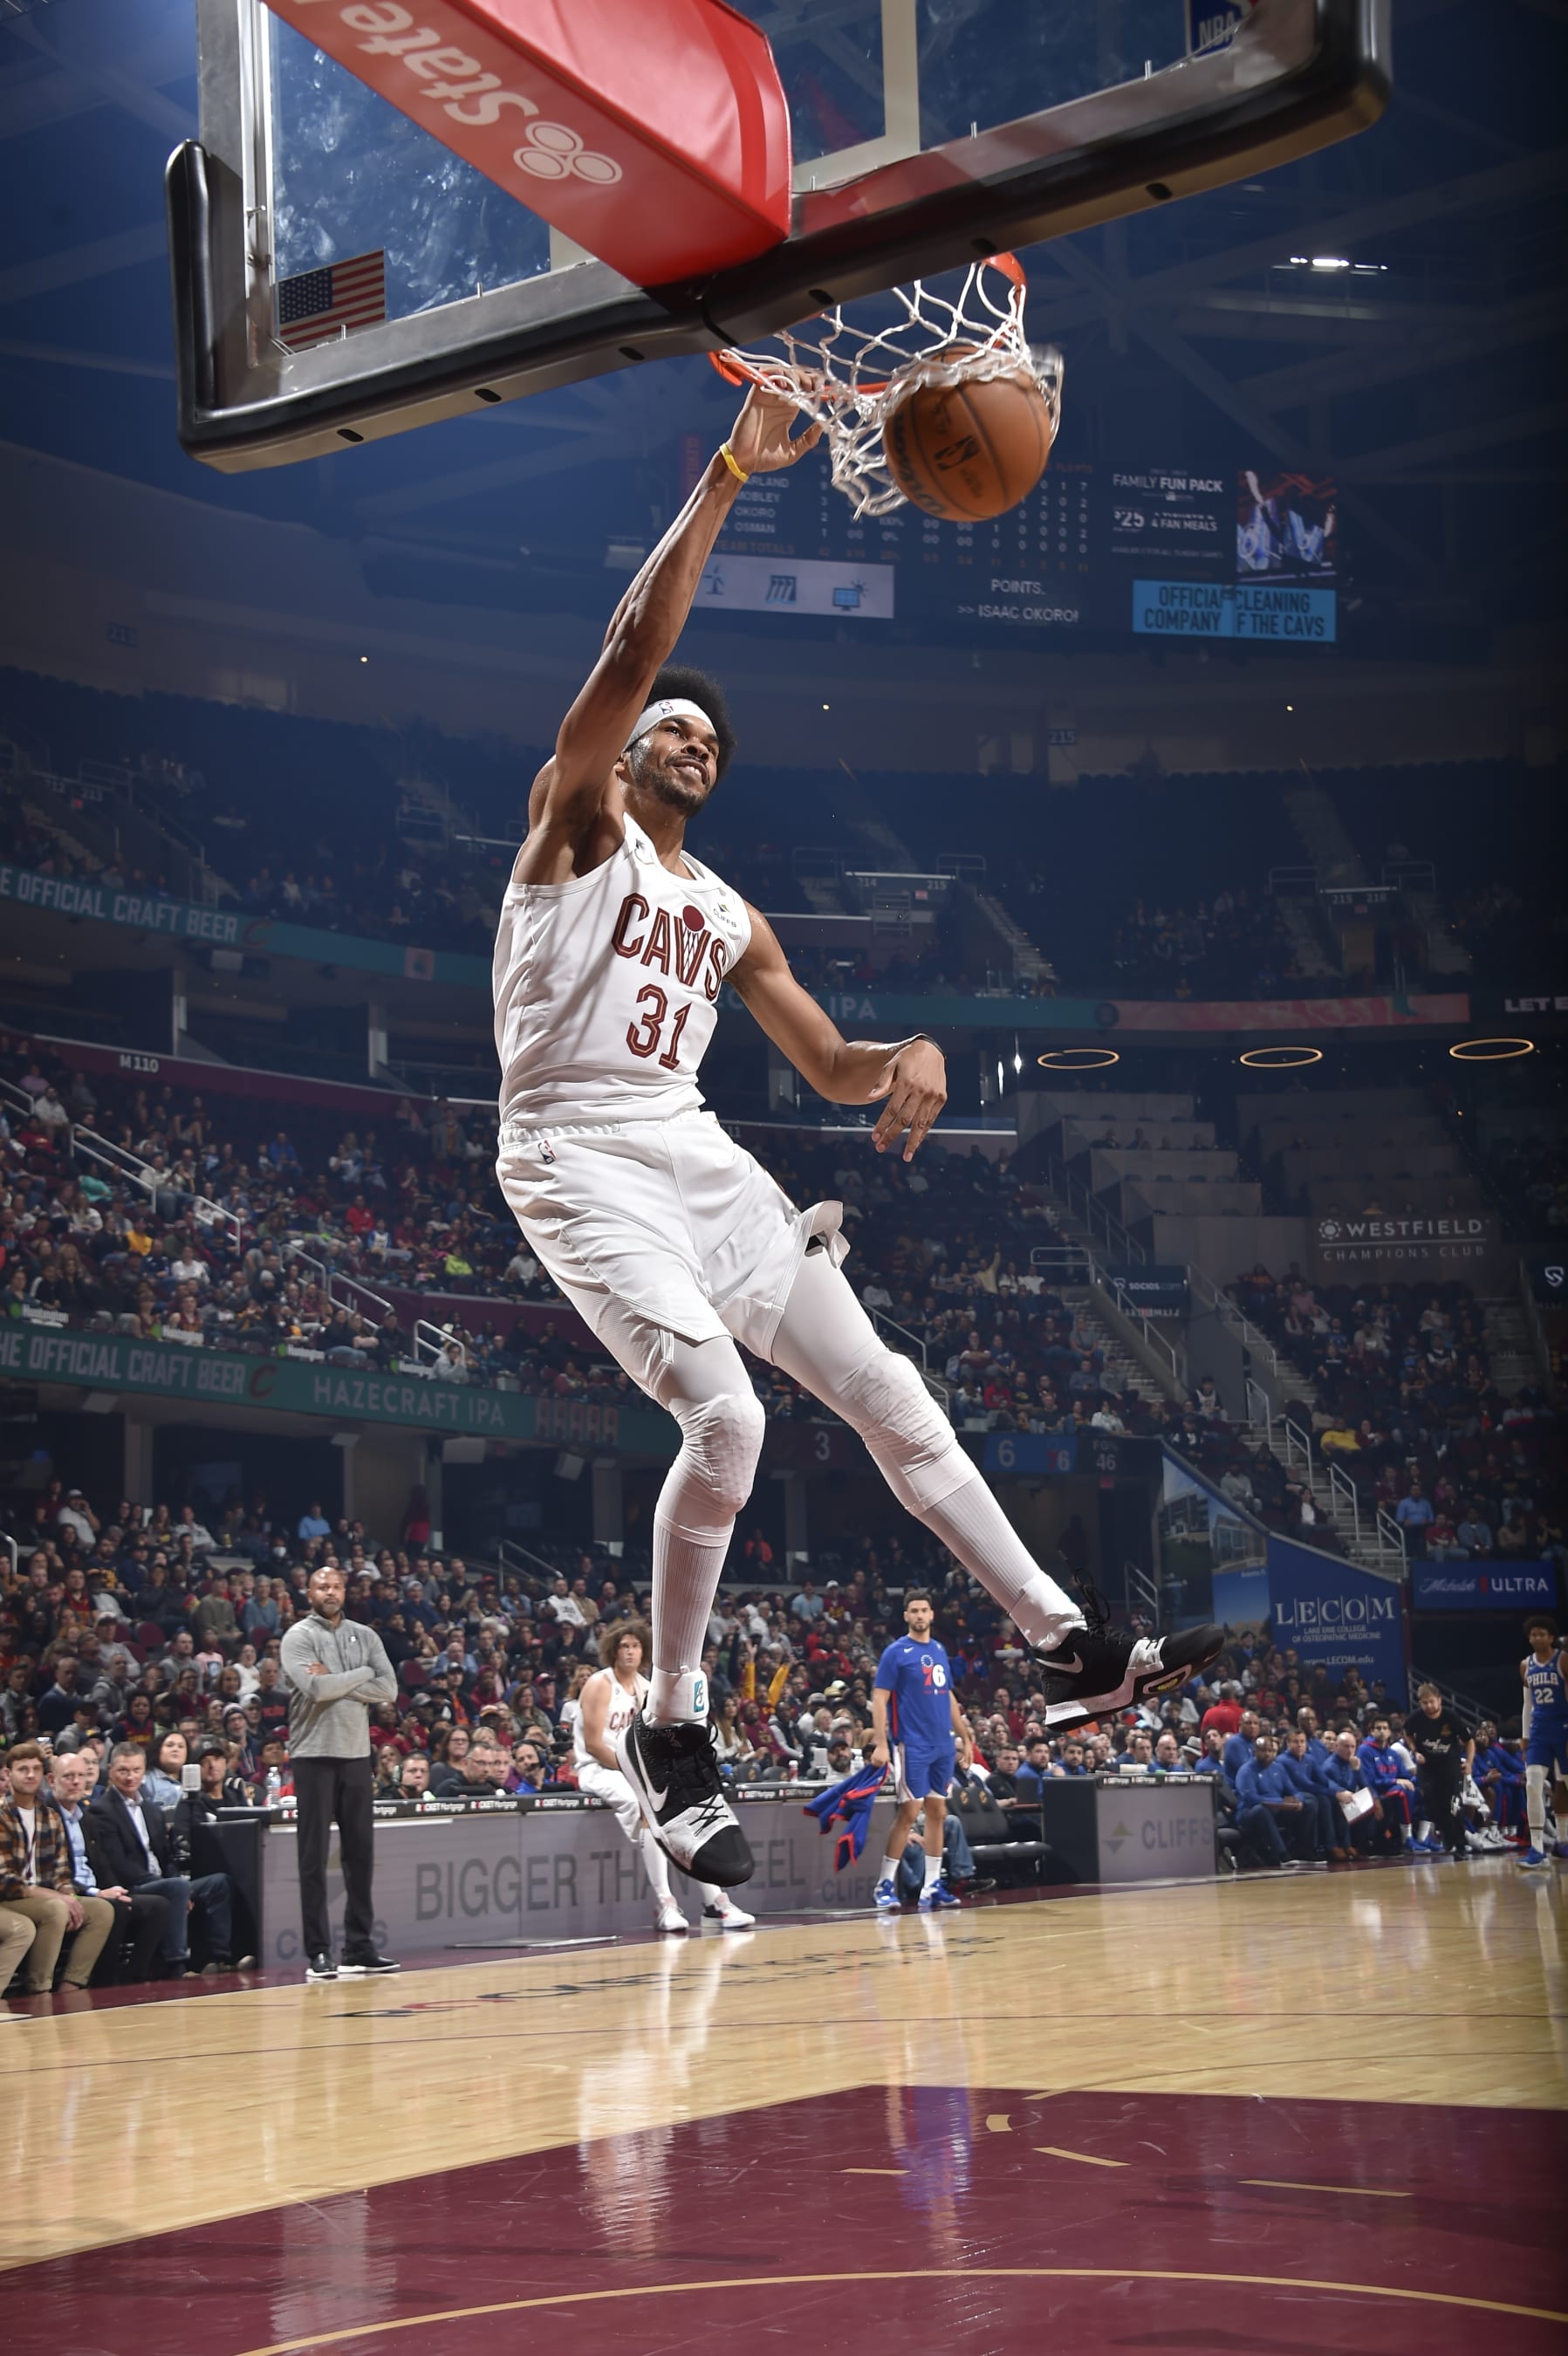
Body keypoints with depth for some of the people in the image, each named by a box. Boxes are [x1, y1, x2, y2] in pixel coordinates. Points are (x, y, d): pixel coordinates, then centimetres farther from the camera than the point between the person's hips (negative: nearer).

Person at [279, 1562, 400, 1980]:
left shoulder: (365, 1636, 11)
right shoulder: (299, 1636, -3)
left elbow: (388, 1690, -1)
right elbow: (315, 1687, -19)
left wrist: (336, 1682, -12)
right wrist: (362, 1674, -6)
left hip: (357, 1754, 5)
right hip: (314, 1756, -5)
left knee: (359, 1854, 7)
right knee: (314, 1857, -1)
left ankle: (360, 1948, 13)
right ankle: (318, 1952, 1)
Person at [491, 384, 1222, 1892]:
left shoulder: (728, 919, 23)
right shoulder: (574, 822, 4)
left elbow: (831, 1068, 22)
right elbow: (632, 654, -11)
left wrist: (912, 1055, -2)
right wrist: (727, 478, -14)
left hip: (697, 1157, 7)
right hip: (577, 1159, -7)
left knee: (884, 1390, 2)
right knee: (725, 1416, -23)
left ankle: (1070, 1649, 8)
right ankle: (671, 1735, -9)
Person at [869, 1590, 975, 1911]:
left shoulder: (939, 1650, 13)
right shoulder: (896, 1652, -7)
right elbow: (879, 1698, -10)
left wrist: (965, 1737, 17)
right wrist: (880, 1743, -19)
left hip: (943, 1745, 6)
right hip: (911, 1745, -6)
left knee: (938, 1812, 7)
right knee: (909, 1812, -9)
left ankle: (932, 1886, 13)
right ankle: (884, 1884, -2)